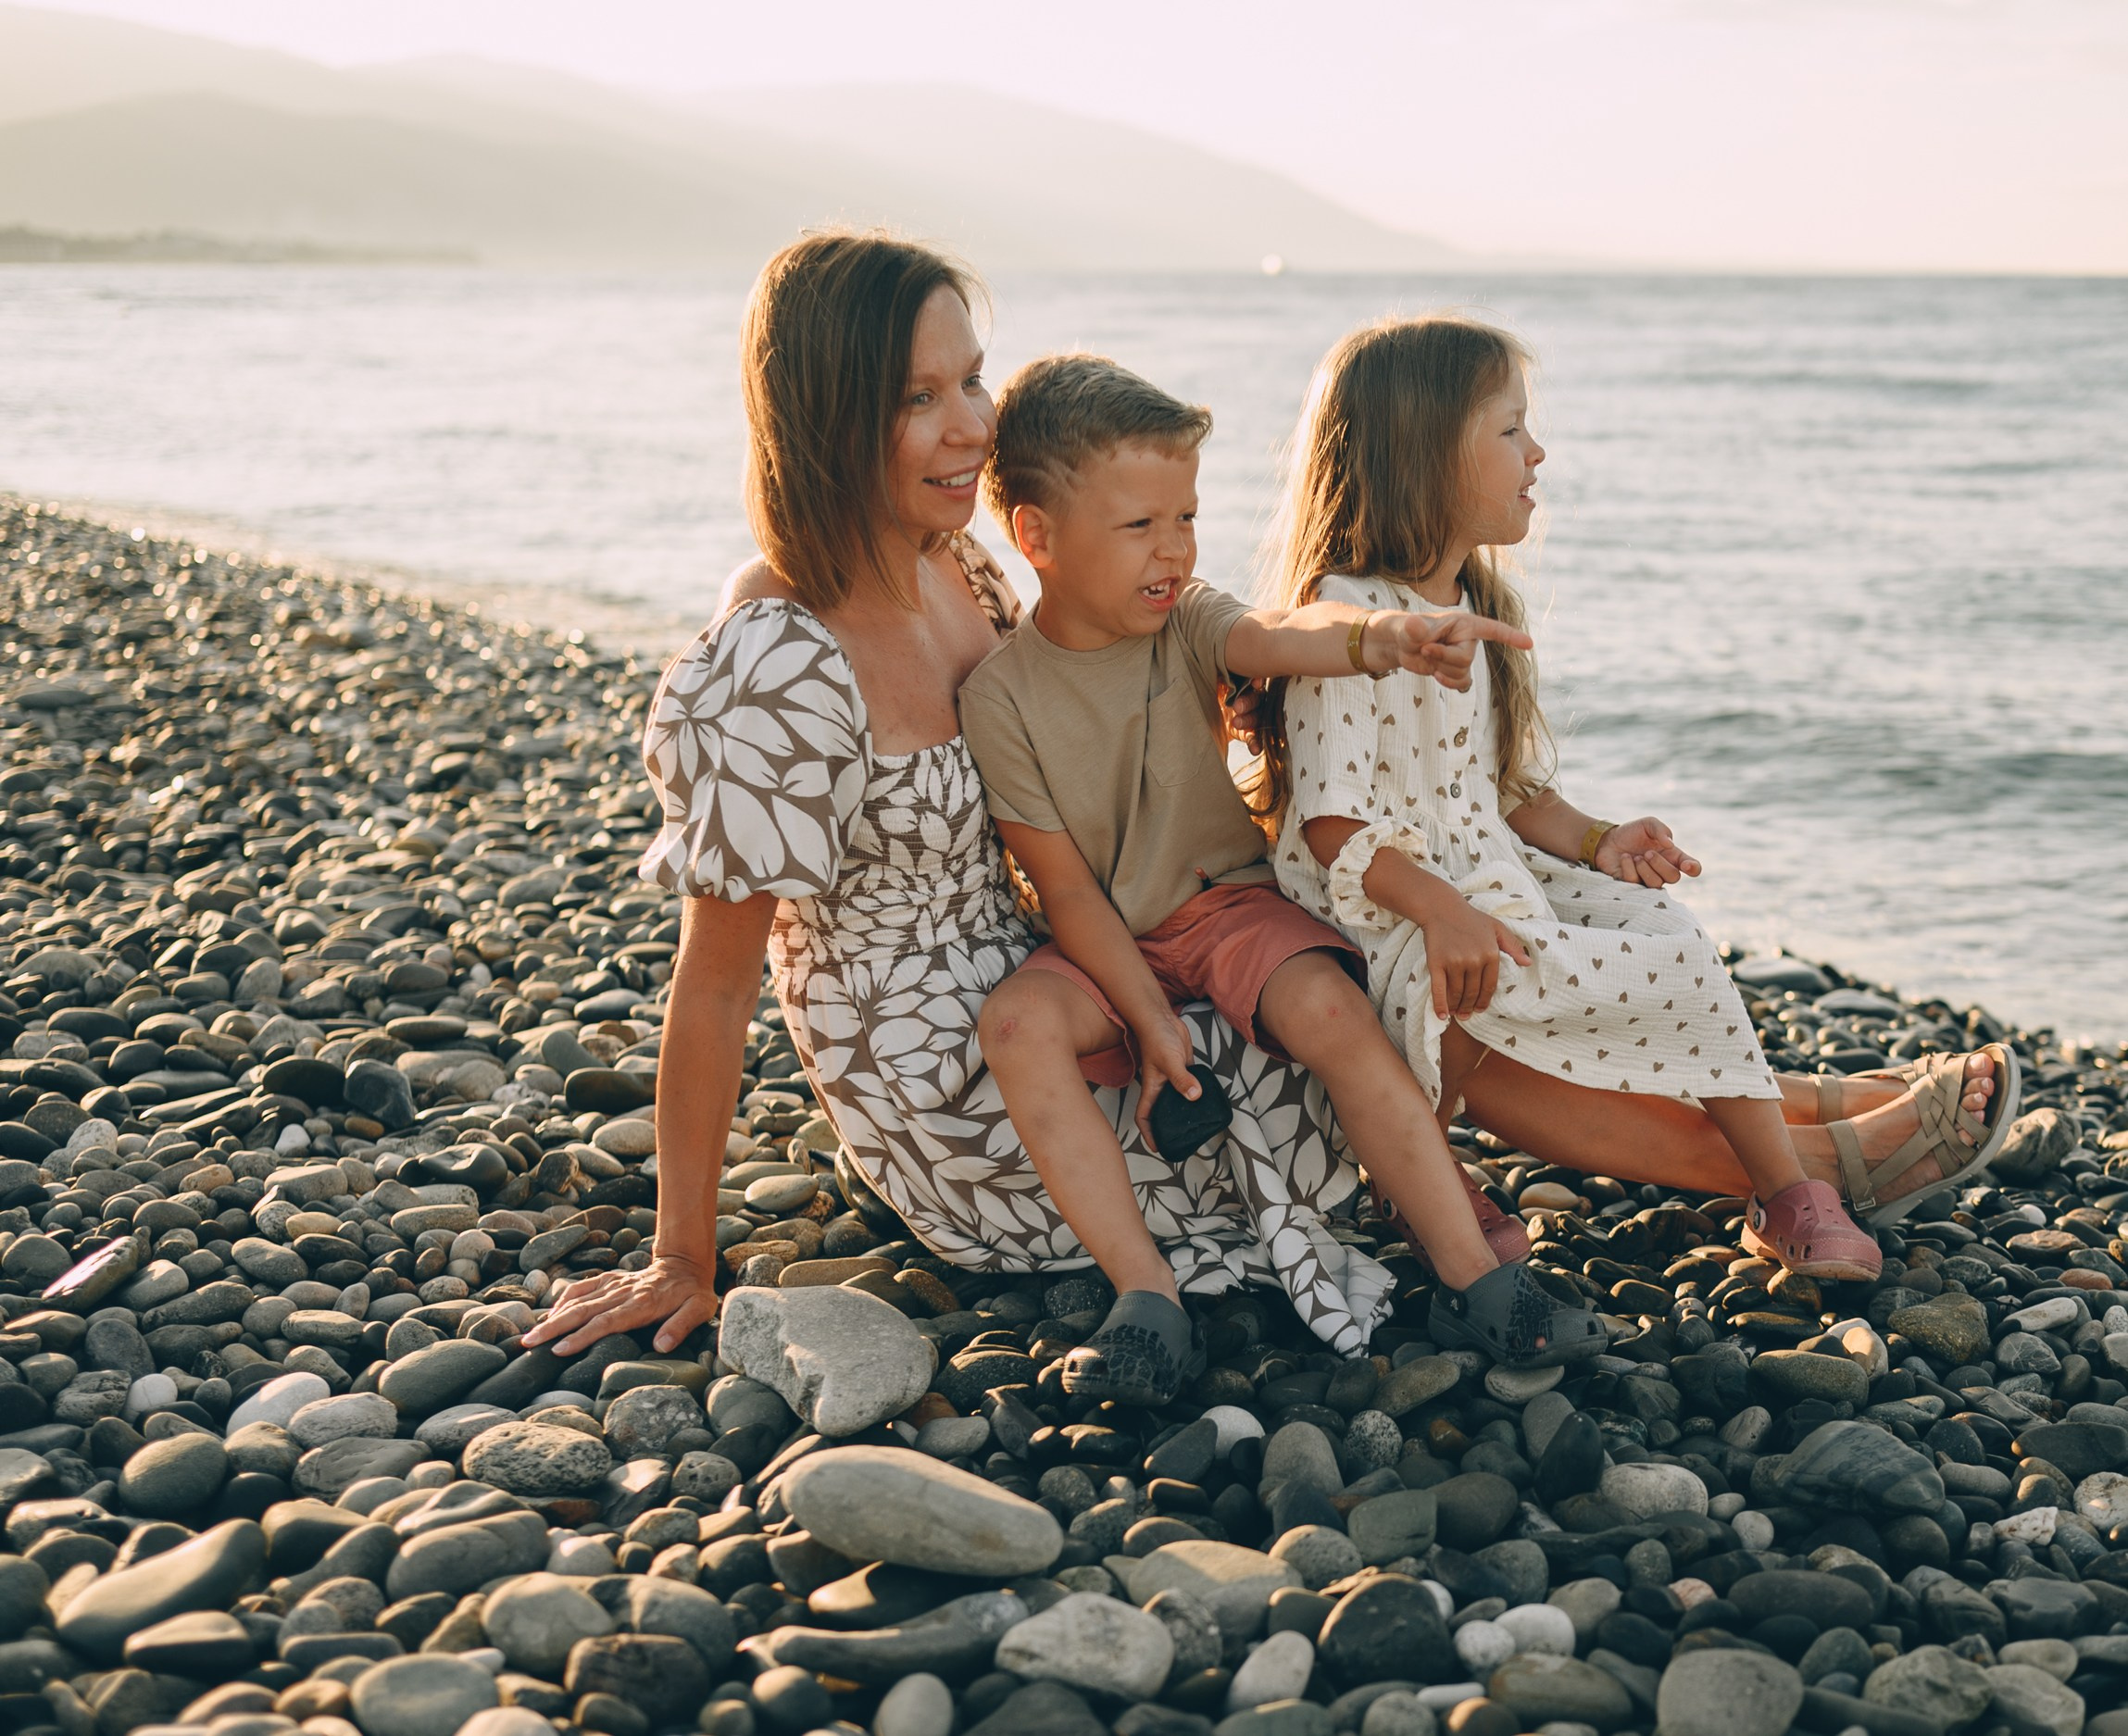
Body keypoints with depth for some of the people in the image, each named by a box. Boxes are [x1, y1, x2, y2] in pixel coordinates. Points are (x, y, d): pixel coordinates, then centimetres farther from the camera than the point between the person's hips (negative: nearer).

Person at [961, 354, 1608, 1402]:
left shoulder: (1186, 624, -8)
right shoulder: (1002, 695, -11)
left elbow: (1273, 635, -34)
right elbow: (1065, 887, -10)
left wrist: (1373, 637, -57)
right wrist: (1151, 1021, -18)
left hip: (1231, 903, 1)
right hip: (1108, 944, 0)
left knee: (1331, 1007, -28)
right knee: (1018, 1020, -31)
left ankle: (1471, 1279, -22)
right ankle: (1147, 1301, -30)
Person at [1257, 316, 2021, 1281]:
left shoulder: (1471, 611, 14)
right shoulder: (1346, 618, -14)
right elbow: (1332, 822, -21)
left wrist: (1593, 842, -1)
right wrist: (1440, 912, -33)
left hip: (1486, 892, 8)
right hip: (1381, 920, -7)